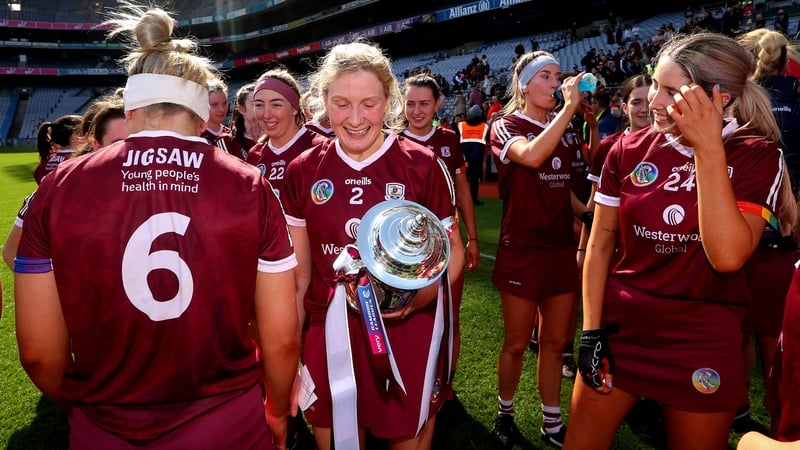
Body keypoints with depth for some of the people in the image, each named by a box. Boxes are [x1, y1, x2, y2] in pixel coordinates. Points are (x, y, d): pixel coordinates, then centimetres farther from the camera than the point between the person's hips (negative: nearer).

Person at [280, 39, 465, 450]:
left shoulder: (423, 165, -9)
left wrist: (424, 291, -20)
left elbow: (452, 248, 0)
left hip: (407, 332, -2)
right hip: (328, 334, 2)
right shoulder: (303, 171, -1)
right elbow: (298, 266, 7)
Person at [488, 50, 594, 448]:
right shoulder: (506, 127, -6)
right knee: (517, 343, 6)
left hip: (562, 248, 5)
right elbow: (532, 156, -29)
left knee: (556, 340, 13)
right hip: (522, 251, -5)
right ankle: (505, 413, 29)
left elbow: (562, 187, 15)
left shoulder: (566, 130, 10)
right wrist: (569, 107, -24)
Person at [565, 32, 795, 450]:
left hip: (701, 342, -1)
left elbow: (727, 255, -23)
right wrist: (591, 329, -4)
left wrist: (708, 148, -24)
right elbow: (600, 245, 1)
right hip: (620, 326, 2)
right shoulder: (629, 150, -3)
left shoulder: (758, 156, -9)